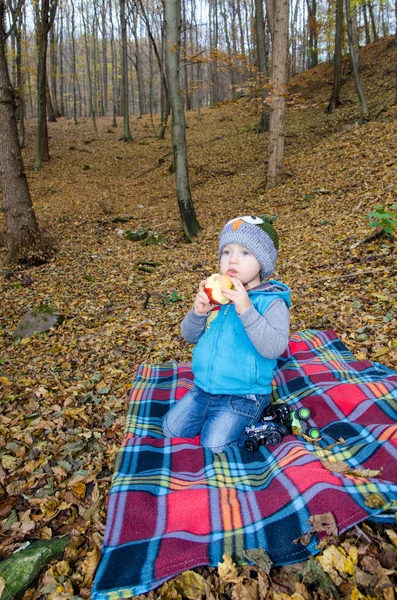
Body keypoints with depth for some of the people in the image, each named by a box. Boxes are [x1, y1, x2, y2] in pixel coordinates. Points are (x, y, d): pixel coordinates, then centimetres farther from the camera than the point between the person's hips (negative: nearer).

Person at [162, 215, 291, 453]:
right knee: (172, 428, 5)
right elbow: (190, 335, 5)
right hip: (203, 388, 6)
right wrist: (198, 312, -17)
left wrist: (246, 309, -35)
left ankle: (251, 424, 13)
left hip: (243, 396, -5)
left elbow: (274, 348, -28)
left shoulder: (272, 302, -14)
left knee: (214, 444, -13)